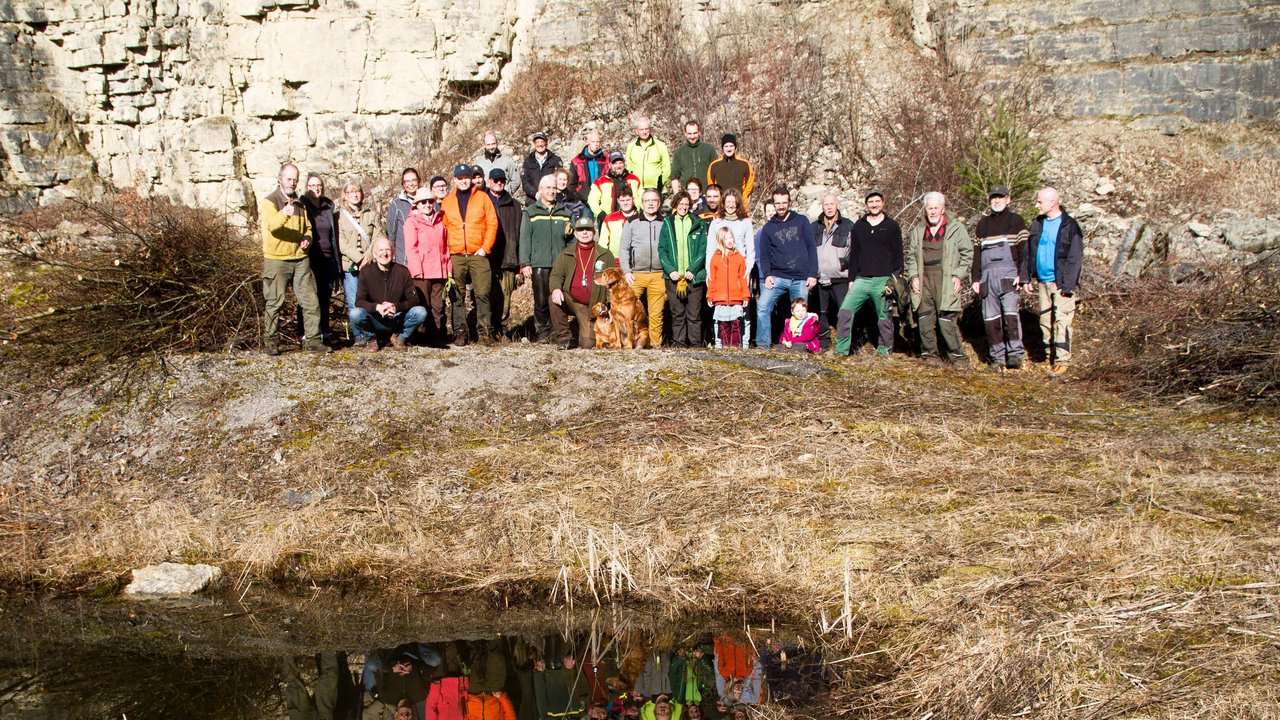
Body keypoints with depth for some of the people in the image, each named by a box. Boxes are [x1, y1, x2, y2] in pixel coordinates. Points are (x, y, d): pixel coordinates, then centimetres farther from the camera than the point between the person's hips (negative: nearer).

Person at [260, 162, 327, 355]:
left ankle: (312, 339, 6)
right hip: (276, 260, -5)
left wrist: (307, 239, 5)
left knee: (310, 301, 1)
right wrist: (283, 214, -46)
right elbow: (271, 224, -24)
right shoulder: (269, 202, -5)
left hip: (300, 259, 5)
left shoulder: (300, 203, 15)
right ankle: (271, 342, 7)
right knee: (274, 303, -1)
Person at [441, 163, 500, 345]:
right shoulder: (447, 202, 12)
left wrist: (485, 247, -5)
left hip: (478, 255, -2)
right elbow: (443, 229, 11)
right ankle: (460, 332, 6)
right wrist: (445, 251, 0)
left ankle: (485, 331, -1)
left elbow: (492, 223, 3)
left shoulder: (482, 197, 7)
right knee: (457, 296, 1)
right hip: (455, 256, 2)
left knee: (482, 293, -7)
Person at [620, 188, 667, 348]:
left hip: (659, 275, 0)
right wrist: (626, 271, -2)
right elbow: (624, 249, 7)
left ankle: (655, 343, 6)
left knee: (656, 314, 1)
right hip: (636, 274, 0)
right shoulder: (632, 222, 9)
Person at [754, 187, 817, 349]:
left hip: (800, 279, -1)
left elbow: (811, 248, 4)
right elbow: (764, 255, 10)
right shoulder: (768, 228, 10)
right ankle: (763, 344, -12)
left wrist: (813, 274, -3)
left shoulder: (801, 221, 7)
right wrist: (767, 275, -7)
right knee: (762, 307, -16)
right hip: (777, 277, 1)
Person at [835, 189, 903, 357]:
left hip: (883, 280, -2)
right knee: (845, 310, -10)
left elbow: (898, 255, 3)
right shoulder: (859, 226, 13)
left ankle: (885, 348, 17)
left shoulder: (892, 226, 4)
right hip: (862, 279, 2)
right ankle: (841, 349, -7)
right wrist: (851, 278, 11)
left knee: (884, 316, 3)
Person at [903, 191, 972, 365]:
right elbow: (910, 255, 21)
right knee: (925, 319, 1)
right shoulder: (918, 230, 17)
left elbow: (967, 253, 4)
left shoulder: (956, 228, 4)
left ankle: (957, 355, -3)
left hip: (946, 281, -4)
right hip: (924, 281, 4)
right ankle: (929, 354, 11)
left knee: (947, 320, -10)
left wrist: (959, 275, -4)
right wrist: (913, 276, 8)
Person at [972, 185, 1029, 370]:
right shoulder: (982, 224, 21)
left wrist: (1021, 275, -10)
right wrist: (975, 278, 12)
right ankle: (997, 357, 3)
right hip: (987, 276, 4)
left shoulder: (1016, 221, 8)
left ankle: (1015, 353, -16)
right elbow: (976, 253, 21)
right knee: (990, 318, 0)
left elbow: (1024, 250, 1)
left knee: (1010, 314, -18)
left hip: (1008, 274, -4)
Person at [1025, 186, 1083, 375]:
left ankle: (1062, 359, -7)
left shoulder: (1070, 226, -8)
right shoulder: (1037, 224, 10)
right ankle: (1050, 357, 18)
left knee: (1062, 320, -9)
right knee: (1045, 320, 10)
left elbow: (1075, 258, -10)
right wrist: (1026, 277, 7)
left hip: (1060, 282, -6)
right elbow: (1029, 252, 14)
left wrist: (1068, 284, -16)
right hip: (1042, 281, 6)